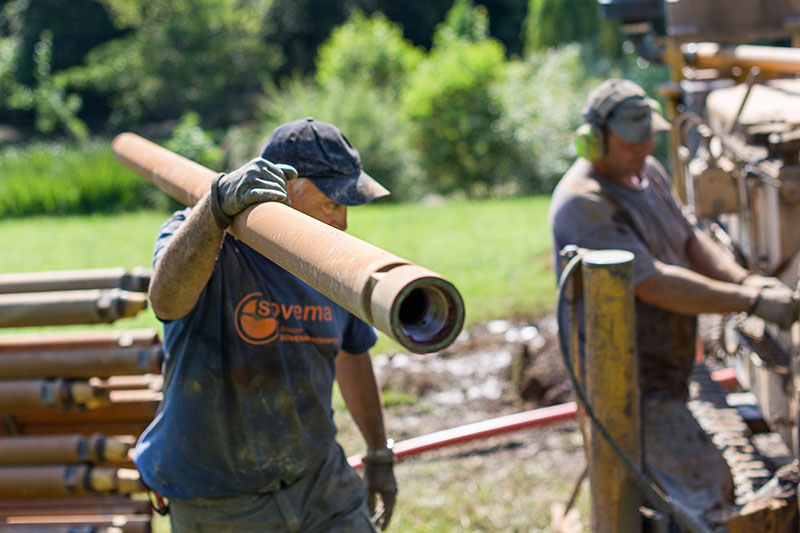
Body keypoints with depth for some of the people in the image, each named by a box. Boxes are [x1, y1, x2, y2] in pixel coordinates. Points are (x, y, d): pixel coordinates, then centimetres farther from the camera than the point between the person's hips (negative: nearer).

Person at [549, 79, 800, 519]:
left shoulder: (647, 171, 6)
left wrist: (744, 279, -14)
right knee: (710, 489, -12)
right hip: (627, 381, -10)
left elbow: (690, 241, 6)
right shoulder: (582, 203, -24)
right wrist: (751, 301, -29)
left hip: (665, 371, 10)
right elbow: (654, 285, -29)